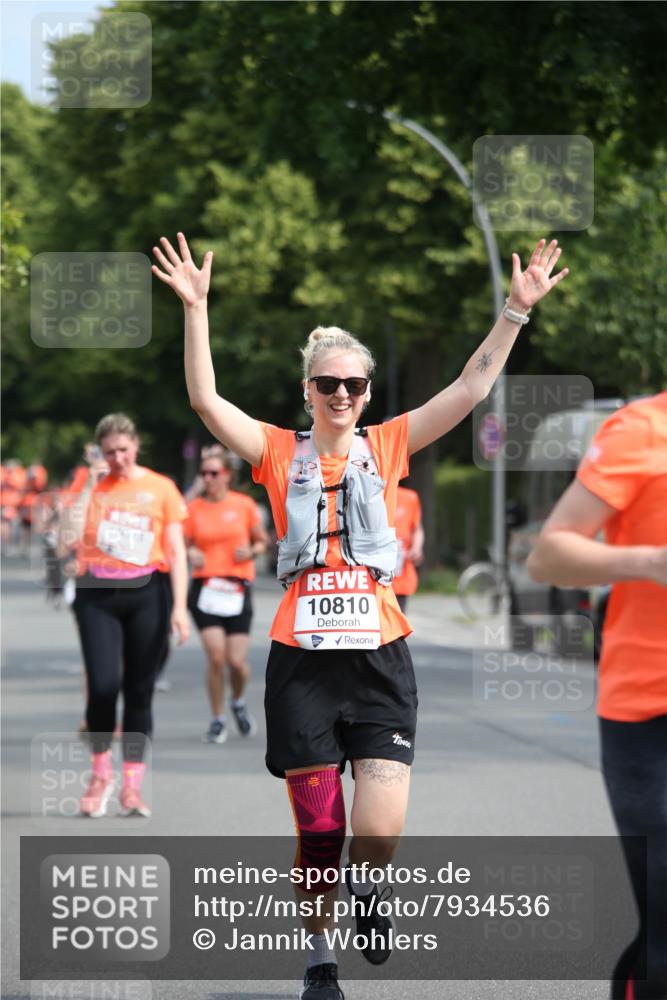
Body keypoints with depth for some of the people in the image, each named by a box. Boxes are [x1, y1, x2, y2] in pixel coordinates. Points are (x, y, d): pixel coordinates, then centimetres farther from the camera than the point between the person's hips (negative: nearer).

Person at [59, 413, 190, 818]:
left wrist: (179, 606, -2)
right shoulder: (91, 486, 7)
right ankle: (101, 774, 8)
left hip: (147, 592, 0)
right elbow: (70, 538, -8)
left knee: (140, 690, 2)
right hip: (98, 594, 0)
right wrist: (89, 487, -8)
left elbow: (176, 552, 6)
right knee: (103, 684, -13)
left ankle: (132, 785, 12)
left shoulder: (161, 488, 6)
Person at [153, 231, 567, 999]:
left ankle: (363, 888, 24)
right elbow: (205, 400, -7)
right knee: (319, 831, 3)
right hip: (302, 663, 0)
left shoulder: (387, 445, 7)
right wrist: (195, 308, -15)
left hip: (379, 658, 0)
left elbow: (471, 389, 1)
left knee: (380, 834, -11)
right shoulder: (280, 452, 5)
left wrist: (517, 310, -6)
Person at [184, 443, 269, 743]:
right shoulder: (193, 508, 5)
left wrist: (251, 551, -8)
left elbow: (262, 541, 13)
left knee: (236, 660, -6)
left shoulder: (244, 505, 3)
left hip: (238, 589, 0)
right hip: (205, 586, 0)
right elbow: (183, 544, 10)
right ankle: (217, 720, 4)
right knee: (215, 656, -13)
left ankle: (238, 702, 28)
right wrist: (191, 554, -12)